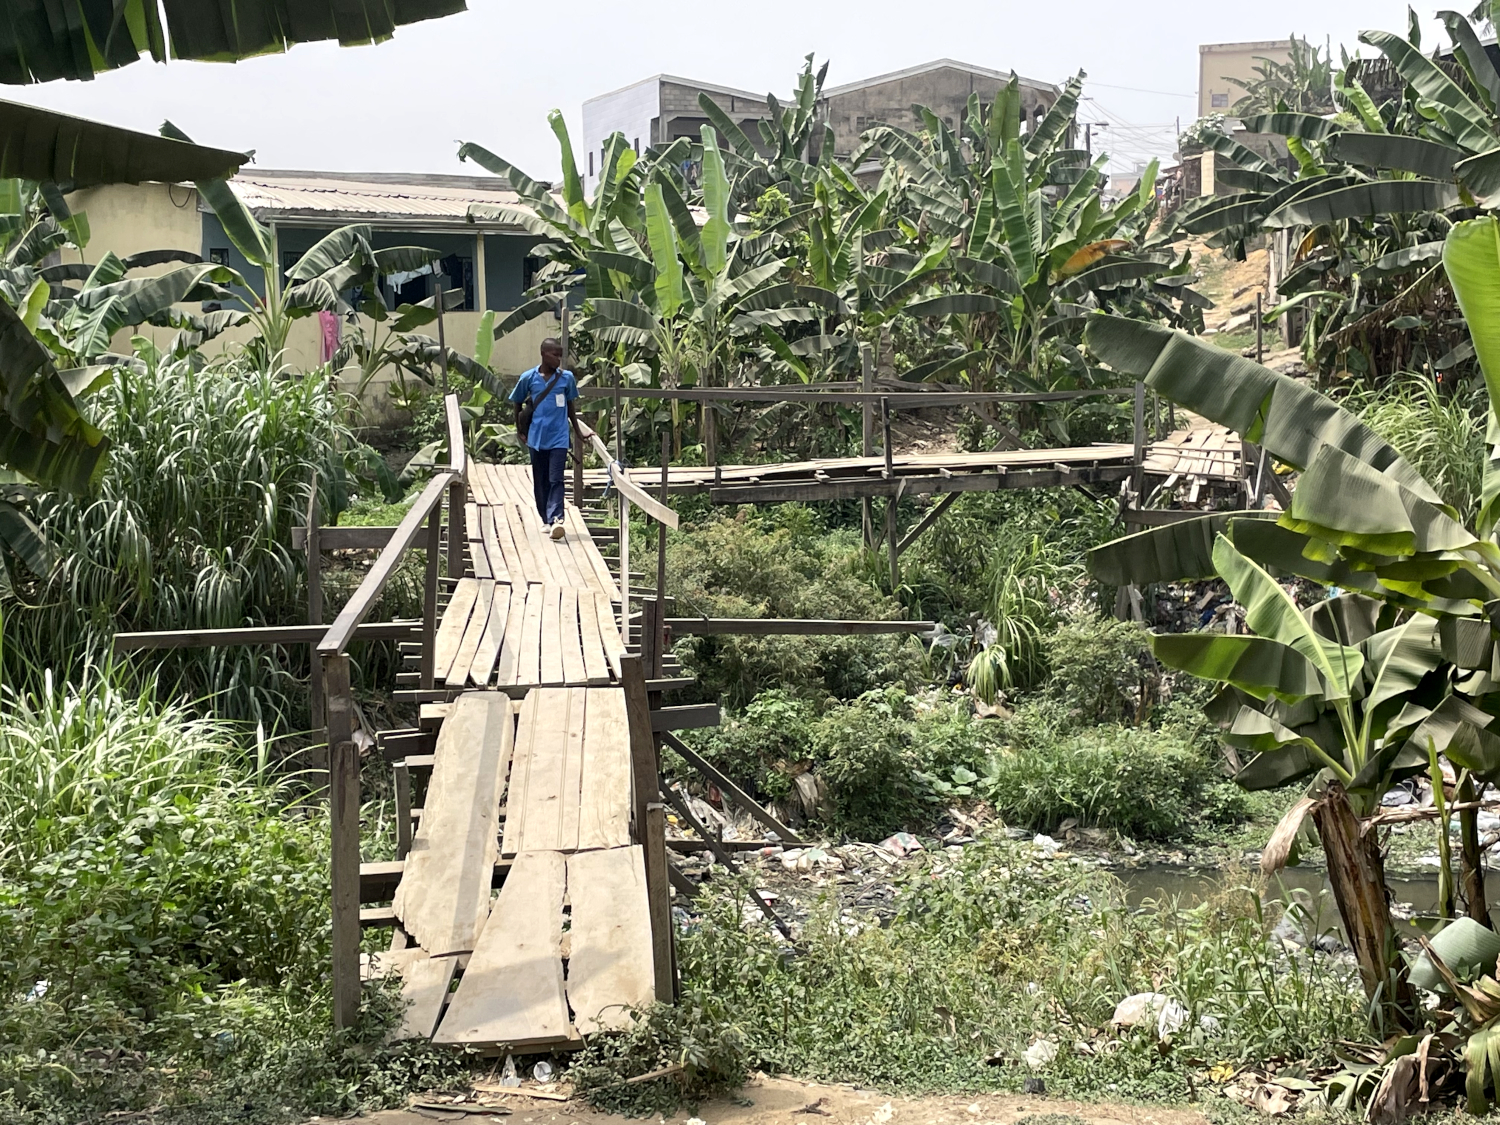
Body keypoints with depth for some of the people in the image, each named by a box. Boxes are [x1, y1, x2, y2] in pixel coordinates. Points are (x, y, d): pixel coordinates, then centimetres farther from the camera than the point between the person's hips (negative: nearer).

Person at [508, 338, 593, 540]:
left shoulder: (566, 378, 0)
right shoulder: (528, 378, -1)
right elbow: (517, 404, 11)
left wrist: (579, 432, 15)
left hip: (559, 437, -1)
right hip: (537, 438, 1)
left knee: (556, 480, -11)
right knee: (540, 481, 8)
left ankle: (555, 519, -20)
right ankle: (546, 520, 20)